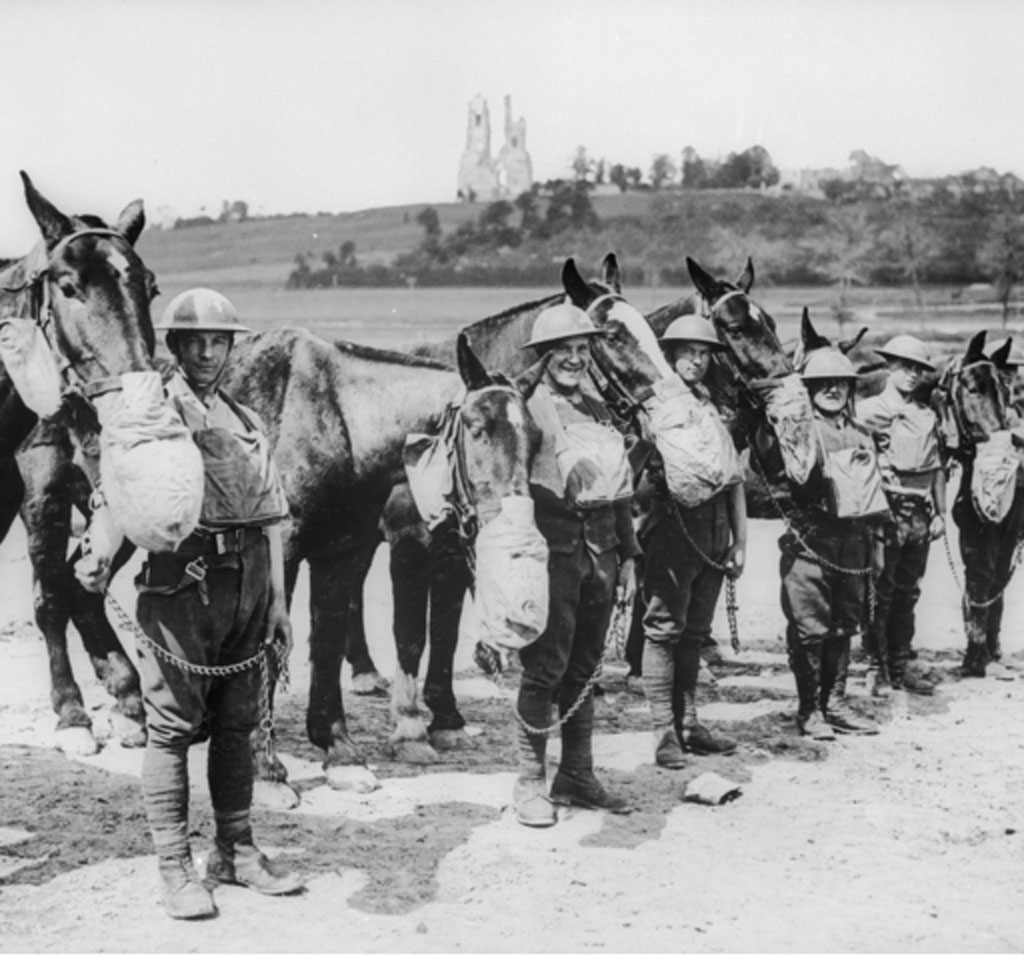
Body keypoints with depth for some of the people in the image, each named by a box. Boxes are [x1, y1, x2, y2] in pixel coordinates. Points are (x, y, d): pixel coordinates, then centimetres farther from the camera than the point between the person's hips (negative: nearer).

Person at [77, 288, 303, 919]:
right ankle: (176, 868, 4)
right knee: (173, 725, -2)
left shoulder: (248, 424, 16)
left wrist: (278, 600, 13)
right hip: (179, 581, -5)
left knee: (238, 723, 11)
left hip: (245, 586, 6)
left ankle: (236, 851, 21)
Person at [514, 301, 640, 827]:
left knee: (585, 666, 11)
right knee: (546, 665, -4)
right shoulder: (526, 410, -6)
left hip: (600, 551, 6)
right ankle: (530, 780, 6)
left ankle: (576, 776, 20)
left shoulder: (599, 411, 15)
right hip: (551, 547, -6)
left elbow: (620, 489, 19)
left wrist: (627, 555, 15)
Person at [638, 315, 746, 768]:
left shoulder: (715, 408, 15)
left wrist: (740, 542, 12)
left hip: (713, 538, 6)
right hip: (671, 531, -6)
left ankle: (689, 724, 18)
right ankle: (664, 733, -2)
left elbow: (735, 479, 15)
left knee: (695, 633, 11)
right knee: (664, 630, -4)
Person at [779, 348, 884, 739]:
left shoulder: (860, 434, 15)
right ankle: (809, 709, 6)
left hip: (853, 540, 6)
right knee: (809, 627, -3)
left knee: (845, 624, 11)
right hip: (812, 540, -6)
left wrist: (874, 544, 21)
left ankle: (832, 702, 21)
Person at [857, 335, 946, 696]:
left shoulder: (928, 416, 14)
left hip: (920, 514, 5)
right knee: (880, 594, -3)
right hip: (886, 509, -5)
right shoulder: (869, 411, -3)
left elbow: (936, 468, 16)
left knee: (907, 594, 10)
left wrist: (940, 513, 10)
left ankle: (900, 668, 17)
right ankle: (879, 671, 4)